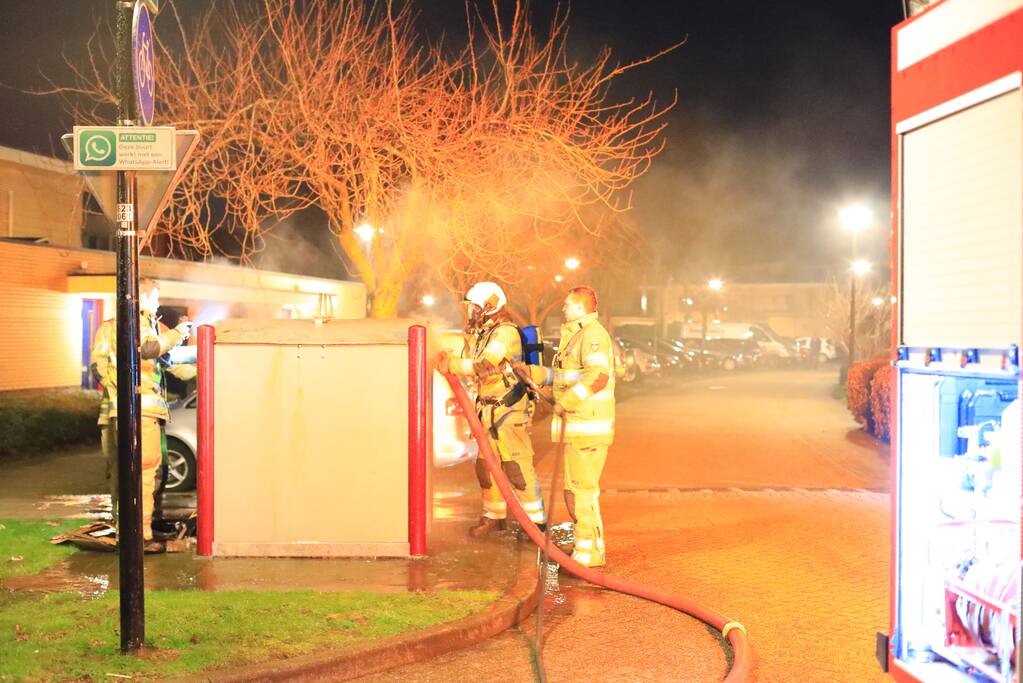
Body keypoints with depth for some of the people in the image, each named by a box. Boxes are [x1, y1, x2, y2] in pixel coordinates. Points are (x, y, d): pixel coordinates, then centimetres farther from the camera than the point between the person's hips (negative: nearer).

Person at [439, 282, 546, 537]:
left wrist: (451, 364, -23)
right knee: (486, 465, 13)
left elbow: (482, 366, -28)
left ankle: (536, 519, -1)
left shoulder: (505, 333, -17)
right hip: (487, 409, 9)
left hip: (510, 410, -9)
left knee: (517, 466, -8)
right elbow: (472, 370, 20)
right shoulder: (478, 335, 12)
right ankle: (494, 515, 26)